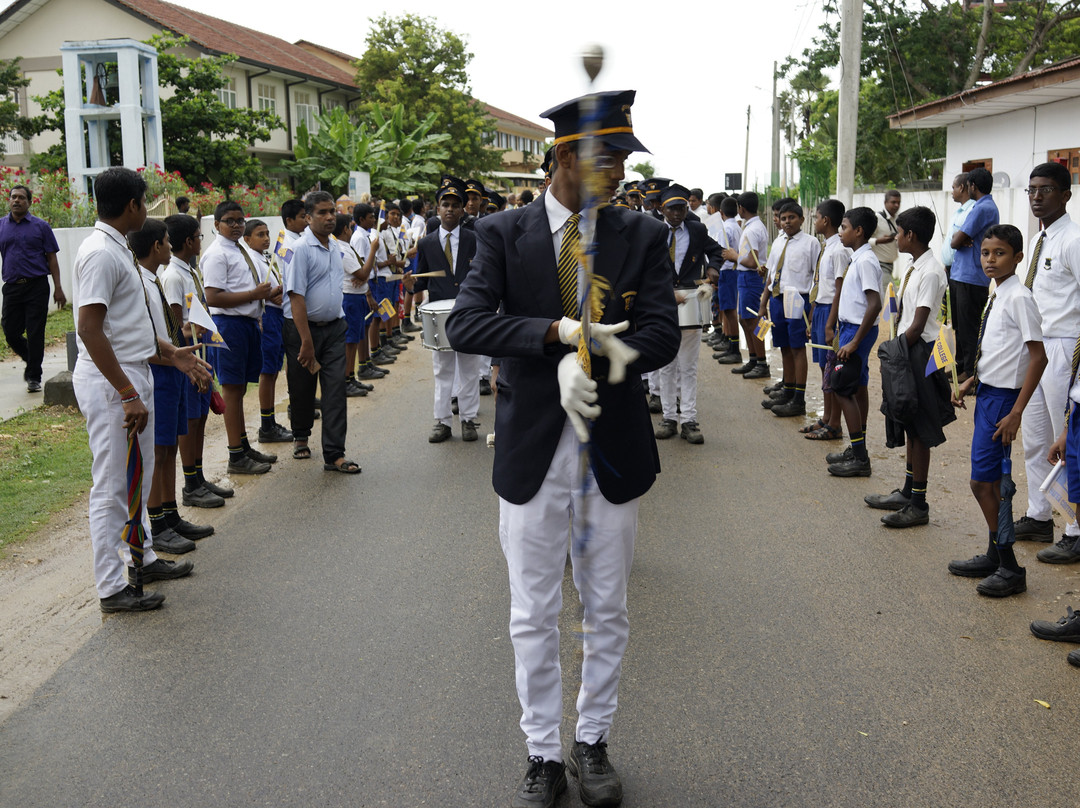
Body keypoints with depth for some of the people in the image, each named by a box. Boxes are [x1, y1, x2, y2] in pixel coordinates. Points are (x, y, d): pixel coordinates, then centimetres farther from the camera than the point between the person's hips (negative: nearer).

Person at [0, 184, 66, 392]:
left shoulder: (41, 226, 4)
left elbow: (51, 258, 3)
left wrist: (58, 288, -3)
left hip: (37, 286, -3)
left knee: (35, 333, -2)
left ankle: (34, 377, 8)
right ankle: (32, 360, 31)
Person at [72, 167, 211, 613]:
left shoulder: (117, 249, 14)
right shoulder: (101, 253, -18)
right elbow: (88, 329, -24)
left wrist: (171, 353, 21)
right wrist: (127, 394, -25)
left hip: (131, 375, 10)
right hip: (110, 382, -10)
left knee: (136, 479, 20)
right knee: (113, 487, -2)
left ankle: (143, 558, 33)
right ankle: (112, 588, 7)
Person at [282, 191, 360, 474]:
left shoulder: (334, 248, 10)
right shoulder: (301, 248, -13)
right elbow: (296, 296, -18)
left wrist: (340, 321, 16)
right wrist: (306, 341, -21)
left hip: (334, 327, 5)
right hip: (304, 327, -5)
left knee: (335, 387, -4)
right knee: (303, 387, 10)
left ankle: (334, 454, -4)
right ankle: (301, 437, 34)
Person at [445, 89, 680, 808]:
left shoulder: (645, 237, 0)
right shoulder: (504, 234, -3)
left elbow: (662, 334, -10)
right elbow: (465, 324, -16)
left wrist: (589, 362, -26)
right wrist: (558, 331, -27)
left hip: (613, 451, 1)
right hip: (532, 452, -1)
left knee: (607, 613, 15)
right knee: (534, 619, 11)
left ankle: (592, 742, 35)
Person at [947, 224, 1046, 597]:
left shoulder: (1019, 298, -16)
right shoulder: (996, 296, 10)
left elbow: (1038, 358, -19)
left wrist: (1016, 412, -22)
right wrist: (972, 381, 16)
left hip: (1003, 397, -8)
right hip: (986, 393, 9)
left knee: (984, 482, -6)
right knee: (986, 482, 14)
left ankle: (1010, 570, 5)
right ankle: (995, 556, 28)